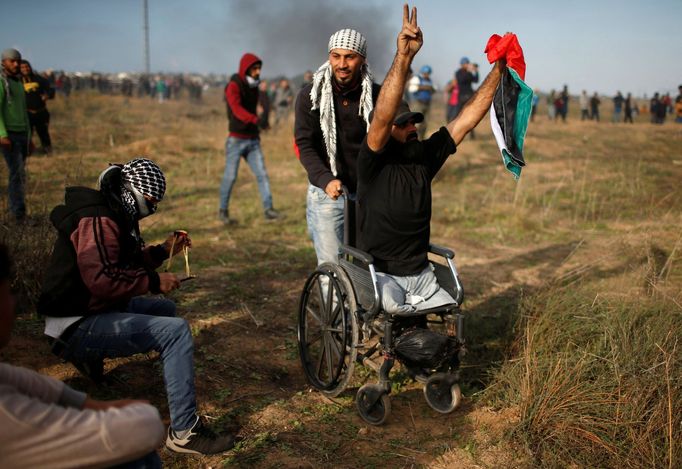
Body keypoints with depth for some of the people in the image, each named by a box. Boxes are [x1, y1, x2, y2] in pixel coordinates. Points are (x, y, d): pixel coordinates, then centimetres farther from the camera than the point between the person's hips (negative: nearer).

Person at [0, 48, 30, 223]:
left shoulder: (18, 82, 17)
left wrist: (29, 137, 19)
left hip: (22, 134, 8)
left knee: (19, 174, 8)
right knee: (17, 173, -12)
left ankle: (14, 209, 14)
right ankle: (19, 214, -11)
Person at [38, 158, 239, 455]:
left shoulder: (117, 215, 14)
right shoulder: (98, 221, -19)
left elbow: (127, 263, 20)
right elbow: (101, 278, -31)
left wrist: (163, 250, 7)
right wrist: (153, 282, -22)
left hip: (95, 309, 11)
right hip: (77, 325, -11)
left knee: (165, 309, 24)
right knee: (176, 330, -24)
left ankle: (92, 354, 23)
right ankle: (184, 433, -22)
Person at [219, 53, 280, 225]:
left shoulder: (253, 87, 10)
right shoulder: (233, 86, -13)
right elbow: (237, 109, -30)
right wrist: (255, 120, -46)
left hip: (253, 140, 6)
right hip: (236, 140, -6)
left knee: (262, 174, -3)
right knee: (230, 176, 0)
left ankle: (268, 209, -4)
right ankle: (223, 211, 14)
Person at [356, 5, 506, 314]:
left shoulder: (425, 156, 3)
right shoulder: (373, 164, -12)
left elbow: (467, 118, 2)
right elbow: (382, 117, -30)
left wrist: (499, 69, -4)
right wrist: (403, 57, -40)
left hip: (421, 274, 6)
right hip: (379, 274, -5)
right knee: (392, 308, -34)